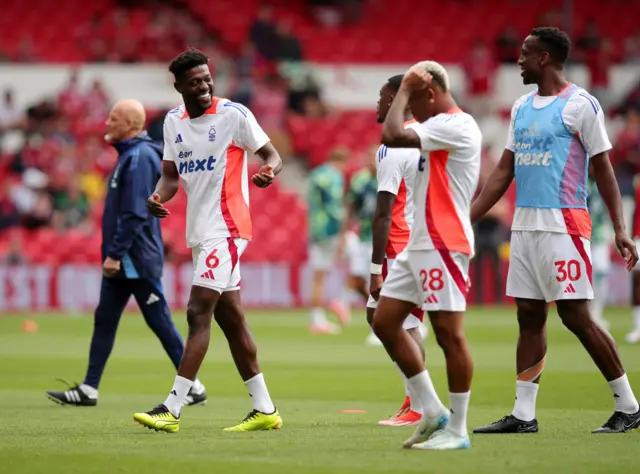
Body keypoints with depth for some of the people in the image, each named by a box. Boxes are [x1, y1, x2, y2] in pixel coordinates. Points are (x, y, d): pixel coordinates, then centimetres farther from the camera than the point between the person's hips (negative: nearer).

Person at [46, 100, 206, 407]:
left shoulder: (140, 157, -16)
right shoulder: (129, 155, 15)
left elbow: (135, 214, -23)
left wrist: (115, 254, -24)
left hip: (137, 260, -10)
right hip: (123, 262, 10)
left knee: (159, 322, -4)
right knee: (104, 321, 7)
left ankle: (193, 387, 3)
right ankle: (88, 389, 8)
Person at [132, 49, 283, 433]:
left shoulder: (234, 114, -8)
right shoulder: (174, 122, 10)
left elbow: (271, 153, -4)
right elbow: (172, 173, 15)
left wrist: (270, 170, -27)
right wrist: (159, 195, -7)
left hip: (225, 228, -8)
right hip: (200, 231, 8)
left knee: (199, 313, -13)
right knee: (230, 318, 11)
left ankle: (172, 409, -16)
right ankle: (265, 410, 18)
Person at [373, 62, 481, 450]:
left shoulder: (455, 126, -15)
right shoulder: (444, 127, 17)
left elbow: (392, 136, -24)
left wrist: (404, 91, -13)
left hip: (442, 246, -11)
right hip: (419, 245, 11)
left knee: (449, 333, -6)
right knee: (385, 322, 9)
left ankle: (457, 430, 0)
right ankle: (434, 412, 14)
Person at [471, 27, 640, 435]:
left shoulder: (580, 105, -6)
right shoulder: (522, 108, 15)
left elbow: (603, 169, -7)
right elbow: (504, 172, 18)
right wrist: (466, 220, 13)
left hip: (563, 225, -7)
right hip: (524, 225, 7)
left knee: (576, 315, -9)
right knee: (529, 317, 6)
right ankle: (523, 415, 7)